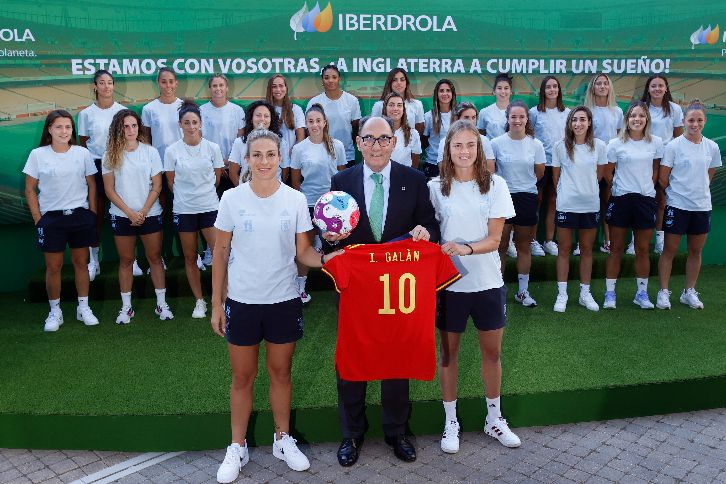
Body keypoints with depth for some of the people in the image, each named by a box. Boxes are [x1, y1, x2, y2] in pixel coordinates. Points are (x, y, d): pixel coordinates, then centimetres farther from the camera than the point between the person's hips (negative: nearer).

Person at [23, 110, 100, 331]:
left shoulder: (83, 153, -1)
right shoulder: (38, 155, -4)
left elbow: (91, 185, 7)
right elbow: (30, 190, 0)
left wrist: (92, 214, 3)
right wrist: (38, 219, -4)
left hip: (80, 215, 1)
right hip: (51, 217, -1)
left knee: (81, 263, 9)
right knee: (53, 266, 5)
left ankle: (83, 307, 21)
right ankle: (55, 311, 18)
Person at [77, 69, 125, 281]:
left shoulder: (123, 111, 3)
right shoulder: (86, 113, 3)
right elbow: (82, 143, 8)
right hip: (95, 164, 0)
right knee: (96, 211, 3)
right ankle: (93, 260, 14)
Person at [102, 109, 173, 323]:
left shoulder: (150, 152, -2)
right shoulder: (111, 155, -2)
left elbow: (157, 186, -2)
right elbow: (110, 190, -2)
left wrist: (143, 212, -10)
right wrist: (130, 213, -10)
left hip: (150, 214, 0)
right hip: (122, 216, 0)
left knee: (155, 258, 6)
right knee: (126, 260, 8)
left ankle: (162, 303, 14)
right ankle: (126, 307, 17)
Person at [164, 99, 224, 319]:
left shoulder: (212, 148, -2)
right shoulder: (172, 151, -4)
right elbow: (171, 183, 6)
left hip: (210, 207, 0)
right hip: (184, 210, 0)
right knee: (190, 258, 8)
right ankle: (199, 301, 21)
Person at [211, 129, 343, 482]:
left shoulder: (295, 199, -5)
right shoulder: (232, 198, -6)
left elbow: (303, 252, -1)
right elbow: (220, 253, -1)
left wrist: (325, 258, -23)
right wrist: (216, 303, -1)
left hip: (284, 301, 1)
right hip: (242, 301, -1)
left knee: (281, 373, 15)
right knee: (242, 377, 11)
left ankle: (282, 440, 33)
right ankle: (237, 447, 27)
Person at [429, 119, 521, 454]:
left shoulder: (495, 185, -3)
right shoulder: (436, 187, -3)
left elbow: (494, 239, -8)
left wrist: (466, 248, -25)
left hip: (487, 282, 1)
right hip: (448, 282, -1)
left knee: (492, 352, 13)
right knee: (448, 352, 10)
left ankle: (494, 419, 32)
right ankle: (451, 422, 25)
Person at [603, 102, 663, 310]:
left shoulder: (656, 142, 2)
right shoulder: (616, 144, -3)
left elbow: (656, 169, 12)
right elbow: (608, 172, 4)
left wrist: (646, 186, 7)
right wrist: (621, 187, 5)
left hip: (646, 199, 2)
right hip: (620, 199, -1)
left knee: (643, 250, 8)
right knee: (616, 249, 5)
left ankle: (642, 293, 21)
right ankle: (610, 293, 13)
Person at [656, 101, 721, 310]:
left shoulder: (712, 147, 4)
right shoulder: (674, 146, -9)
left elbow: (709, 175, 17)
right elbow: (663, 178, -6)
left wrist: (699, 190, 12)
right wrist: (678, 192, 4)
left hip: (702, 206, 4)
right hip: (677, 206, -4)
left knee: (696, 251, 12)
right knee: (669, 250, 2)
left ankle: (689, 292, 24)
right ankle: (663, 292, 11)